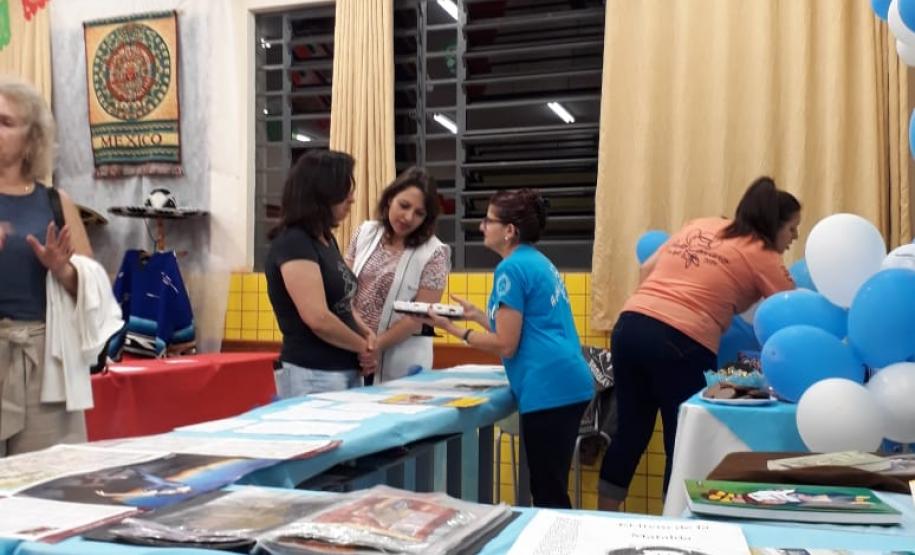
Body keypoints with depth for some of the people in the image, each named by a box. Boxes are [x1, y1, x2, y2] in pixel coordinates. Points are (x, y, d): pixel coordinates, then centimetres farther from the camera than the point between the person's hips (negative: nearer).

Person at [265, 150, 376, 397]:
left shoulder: (327, 240, 13)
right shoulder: (292, 243, -15)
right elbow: (318, 319, -23)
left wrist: (365, 334, 1)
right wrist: (362, 346, -8)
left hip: (346, 370, 9)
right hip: (313, 375, -9)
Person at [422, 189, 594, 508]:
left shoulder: (512, 268, -11)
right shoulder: (538, 262, 17)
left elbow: (506, 345, -12)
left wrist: (453, 329, -3)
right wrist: (477, 315, 22)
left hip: (548, 390, -10)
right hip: (569, 385, 10)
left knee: (548, 495, -1)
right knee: (552, 488, 17)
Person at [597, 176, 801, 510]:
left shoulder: (700, 226, 22)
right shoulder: (763, 257, 5)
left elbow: (647, 269, 23)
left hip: (630, 325, 7)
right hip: (680, 342, -7)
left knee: (631, 431, 17)